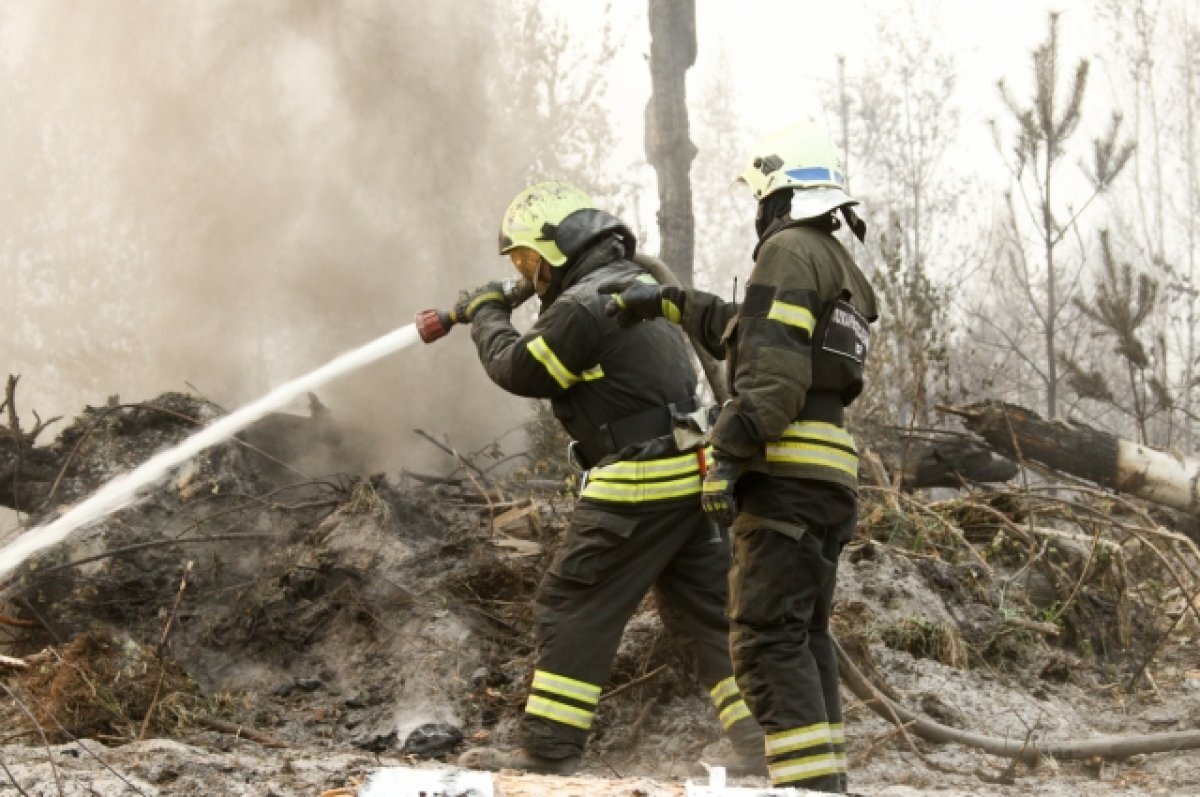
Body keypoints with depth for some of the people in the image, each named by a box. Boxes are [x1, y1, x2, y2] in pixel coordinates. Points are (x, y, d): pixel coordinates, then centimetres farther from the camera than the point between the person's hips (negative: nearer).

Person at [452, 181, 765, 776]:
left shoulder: (583, 306, -14)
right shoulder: (640, 284, 16)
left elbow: (517, 371, -5)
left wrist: (488, 316, 12)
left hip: (636, 485, -9)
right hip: (694, 475, 9)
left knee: (572, 610, -1)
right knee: (708, 611, 11)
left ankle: (548, 751, 2)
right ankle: (761, 743, 7)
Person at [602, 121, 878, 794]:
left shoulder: (791, 250, -6)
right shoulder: (842, 272, 24)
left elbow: (773, 366, -18)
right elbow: (743, 329, 34)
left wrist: (727, 455, -21)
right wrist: (665, 301, 36)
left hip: (786, 470, -10)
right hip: (831, 480, 10)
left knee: (768, 638, -12)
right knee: (806, 635, 13)